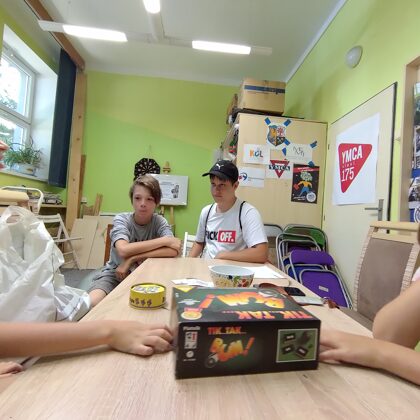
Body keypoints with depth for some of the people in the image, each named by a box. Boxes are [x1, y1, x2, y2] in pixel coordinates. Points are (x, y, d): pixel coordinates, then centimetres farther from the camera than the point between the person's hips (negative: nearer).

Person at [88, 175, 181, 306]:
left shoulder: (159, 222, -7)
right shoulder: (121, 219, -12)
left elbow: (173, 250, -26)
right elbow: (123, 250, -32)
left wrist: (132, 259, -29)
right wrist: (164, 240, -28)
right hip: (114, 274, -2)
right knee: (89, 304, -30)